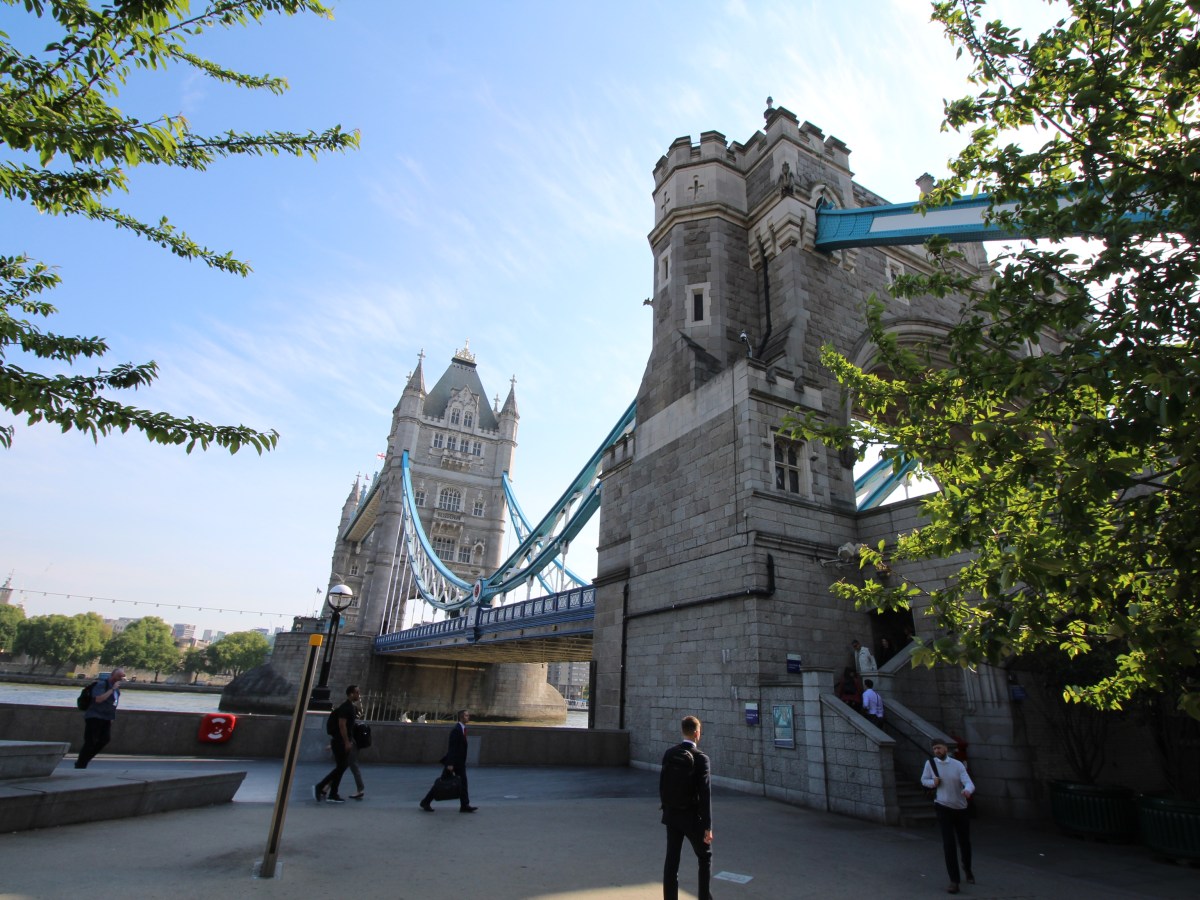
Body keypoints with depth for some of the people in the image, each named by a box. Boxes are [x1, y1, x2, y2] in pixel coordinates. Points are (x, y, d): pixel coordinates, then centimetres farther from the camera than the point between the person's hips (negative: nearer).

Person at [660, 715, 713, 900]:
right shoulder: (701, 758, -18)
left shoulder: (669, 754, -2)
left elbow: (662, 785, 6)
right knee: (705, 856, 18)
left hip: (672, 815, 4)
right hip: (692, 817, -4)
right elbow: (705, 794, -18)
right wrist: (708, 826, -13)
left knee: (671, 859, 11)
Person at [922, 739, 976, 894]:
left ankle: (967, 868, 48)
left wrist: (968, 791, -45)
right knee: (948, 843, -12)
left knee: (965, 842, 15)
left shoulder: (958, 765, -11)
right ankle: (954, 881, -1)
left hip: (961, 809, 1)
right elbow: (924, 780, 7)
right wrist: (933, 782, -14)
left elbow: (969, 784, -22)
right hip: (943, 808, -1)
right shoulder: (930, 763, -7)